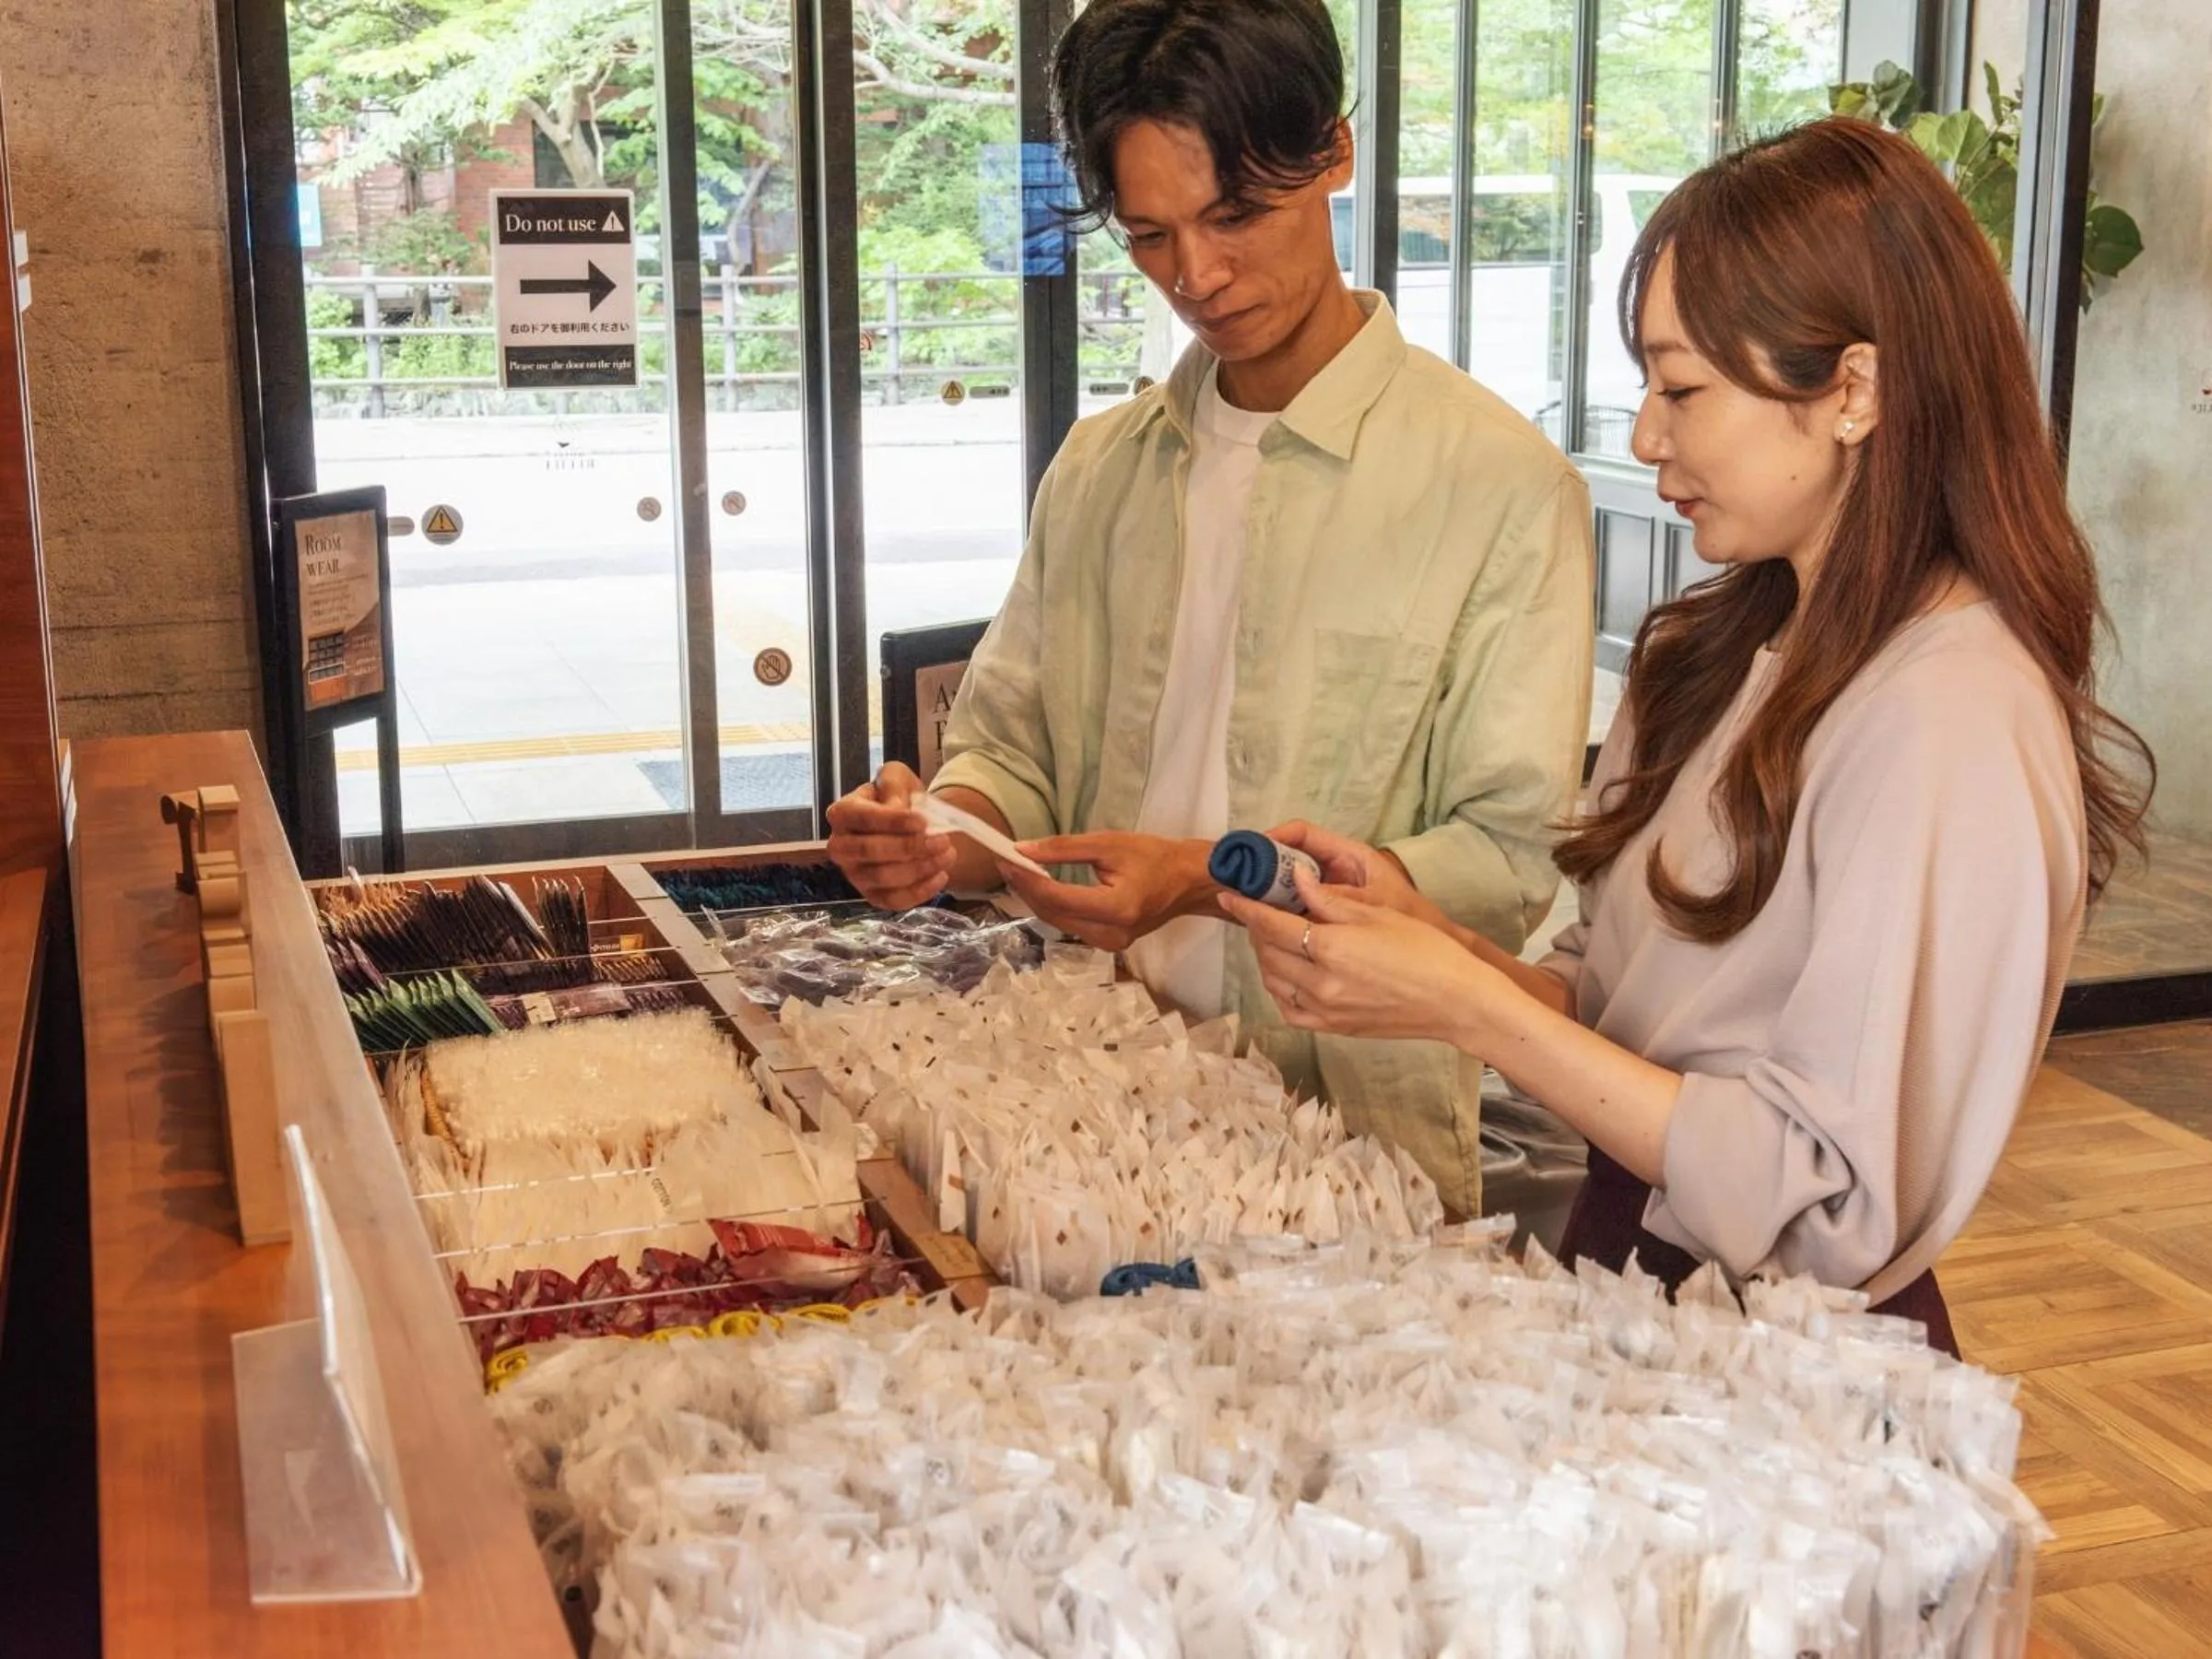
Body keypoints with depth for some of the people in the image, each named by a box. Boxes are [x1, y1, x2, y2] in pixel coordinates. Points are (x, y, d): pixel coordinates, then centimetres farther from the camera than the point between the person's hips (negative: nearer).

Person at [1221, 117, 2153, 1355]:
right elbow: (1648, 1017, 8)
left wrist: (1468, 1007, -19)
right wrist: (1425, 935, -8)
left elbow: (1834, 1205, -20)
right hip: (1637, 1276, 6)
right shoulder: (1734, 653, 6)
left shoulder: (1951, 725, -18)